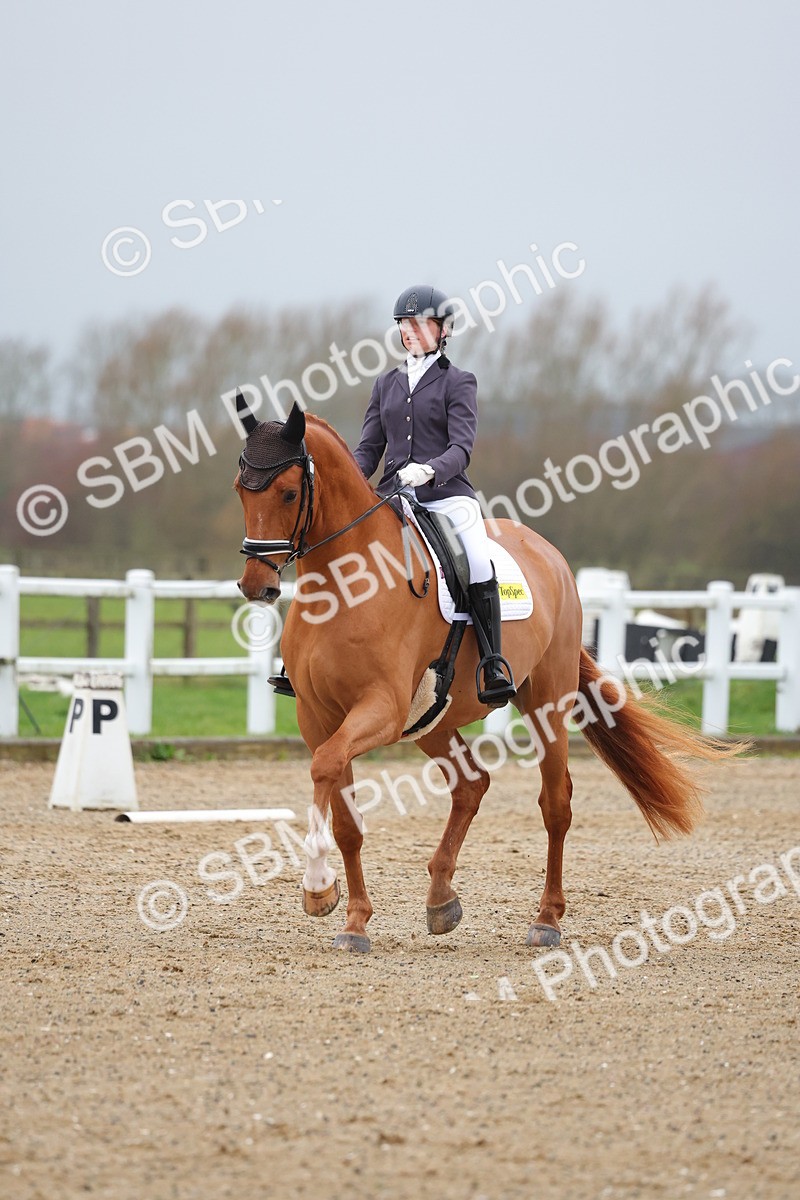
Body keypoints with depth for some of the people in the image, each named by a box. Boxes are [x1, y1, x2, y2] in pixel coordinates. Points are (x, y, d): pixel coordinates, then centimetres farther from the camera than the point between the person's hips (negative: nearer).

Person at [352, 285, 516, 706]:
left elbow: (461, 449, -9)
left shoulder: (458, 383, 3)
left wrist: (429, 470, -29)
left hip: (447, 494, -4)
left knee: (480, 567, -28)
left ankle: (493, 671, -27)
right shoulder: (386, 384, 17)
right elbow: (368, 448, 16)